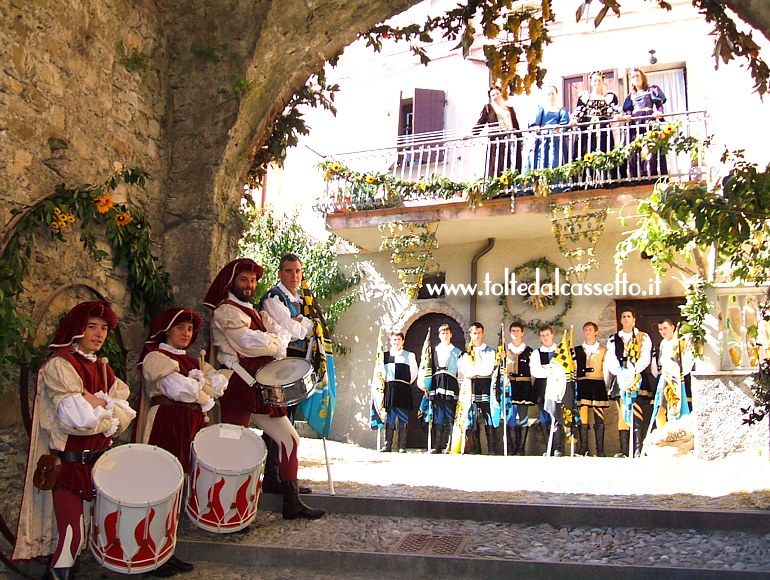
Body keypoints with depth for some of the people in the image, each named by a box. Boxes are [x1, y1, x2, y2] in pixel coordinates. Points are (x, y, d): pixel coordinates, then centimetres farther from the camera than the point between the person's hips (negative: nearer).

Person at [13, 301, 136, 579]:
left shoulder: (101, 366, 11)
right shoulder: (59, 365, -11)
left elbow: (125, 413, 3)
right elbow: (77, 417, -21)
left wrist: (94, 403, -13)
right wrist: (105, 404, -8)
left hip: (99, 458, 7)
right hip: (69, 461, -7)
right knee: (72, 535, -7)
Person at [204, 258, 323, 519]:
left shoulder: (254, 312, 23)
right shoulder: (226, 311, -6)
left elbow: (282, 334, 12)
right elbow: (250, 344, -19)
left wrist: (277, 341, -11)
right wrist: (275, 343, -1)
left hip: (261, 387, 9)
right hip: (238, 388, -9)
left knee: (289, 439, 8)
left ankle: (292, 502, 16)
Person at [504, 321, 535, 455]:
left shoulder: (529, 351, 6)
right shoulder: (505, 350, 12)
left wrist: (533, 389, -2)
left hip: (524, 387, -1)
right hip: (509, 386, 1)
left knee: (523, 417, -3)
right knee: (510, 418, 0)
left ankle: (521, 448, 4)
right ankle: (512, 448, 7)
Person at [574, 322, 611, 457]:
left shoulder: (603, 350, 12)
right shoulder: (577, 350, 14)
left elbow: (606, 371, 8)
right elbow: (574, 369, 11)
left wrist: (605, 386, 0)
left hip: (598, 385, 0)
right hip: (582, 384, 1)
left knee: (599, 419, -2)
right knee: (582, 417, -6)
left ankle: (600, 450, 0)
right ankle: (583, 448, -2)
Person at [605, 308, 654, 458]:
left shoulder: (643, 337, 9)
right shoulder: (613, 339, 16)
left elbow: (645, 358, -3)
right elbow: (610, 359, 4)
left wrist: (633, 371, -19)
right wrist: (620, 372, -14)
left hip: (638, 380, -2)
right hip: (621, 380, 2)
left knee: (637, 415, -11)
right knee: (622, 415, 0)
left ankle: (638, 450, -11)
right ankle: (623, 450, 0)